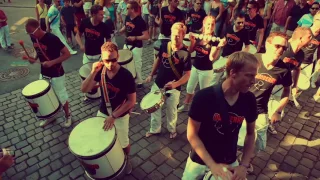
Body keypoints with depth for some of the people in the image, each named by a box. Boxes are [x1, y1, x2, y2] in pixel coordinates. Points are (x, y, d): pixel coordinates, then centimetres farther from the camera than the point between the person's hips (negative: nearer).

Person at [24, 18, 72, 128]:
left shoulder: (52, 39, -23)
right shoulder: (34, 38, -2)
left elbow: (67, 54, -22)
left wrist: (52, 62, -29)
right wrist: (34, 58, -6)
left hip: (57, 75, -7)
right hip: (43, 74, 7)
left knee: (61, 97, 8)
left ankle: (67, 116, 31)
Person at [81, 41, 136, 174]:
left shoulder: (126, 75, -26)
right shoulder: (100, 71, -12)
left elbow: (131, 101, -21)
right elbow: (84, 89, -12)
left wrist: (114, 116, -24)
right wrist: (93, 72, -28)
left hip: (120, 116, -4)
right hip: (102, 113, 4)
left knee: (123, 144, 17)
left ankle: (126, 160, 49)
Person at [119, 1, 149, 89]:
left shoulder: (140, 21, -20)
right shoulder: (127, 18, 1)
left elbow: (146, 36, -20)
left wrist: (135, 38, -27)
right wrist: (120, 31, 1)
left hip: (136, 47, -7)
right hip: (126, 45, 8)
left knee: (137, 65, 3)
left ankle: (139, 82, 21)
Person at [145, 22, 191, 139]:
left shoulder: (185, 54, -19)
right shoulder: (164, 46, -6)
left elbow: (187, 74, -16)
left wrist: (176, 83, -31)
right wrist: (151, 75, 10)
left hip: (173, 88, -4)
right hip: (158, 84, 4)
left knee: (171, 111, 15)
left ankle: (172, 129, 43)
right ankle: (154, 129, 41)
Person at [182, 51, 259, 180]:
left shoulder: (249, 99, -13)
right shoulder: (204, 97, -25)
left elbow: (251, 133, 0)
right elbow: (192, 134, -18)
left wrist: (244, 165, -8)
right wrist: (212, 165, -21)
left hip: (230, 162, 3)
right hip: (200, 161, -2)